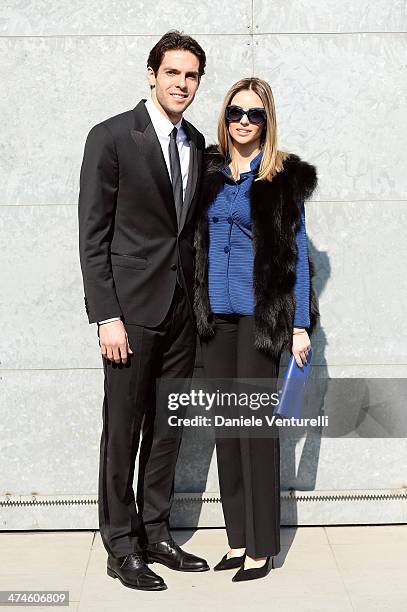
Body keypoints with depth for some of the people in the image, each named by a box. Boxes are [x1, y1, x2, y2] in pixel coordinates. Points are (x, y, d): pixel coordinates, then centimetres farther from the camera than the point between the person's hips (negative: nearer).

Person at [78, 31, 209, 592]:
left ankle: (155, 534, 26)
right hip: (132, 310, -6)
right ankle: (121, 547, 16)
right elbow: (92, 235, -10)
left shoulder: (196, 143, 11)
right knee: (123, 431, 3)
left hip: (182, 309, 6)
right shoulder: (111, 137, -7)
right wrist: (106, 317, -15)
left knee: (168, 428, 13)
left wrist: (197, 299, 9)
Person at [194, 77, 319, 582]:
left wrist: (301, 325, -6)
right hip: (215, 314, 5)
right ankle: (238, 538, 18)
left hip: (261, 314, -4)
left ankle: (261, 546, 7)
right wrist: (195, 309, 8)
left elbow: (297, 252, -1)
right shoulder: (208, 171, 10)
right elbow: (196, 245, 14)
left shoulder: (285, 177, -1)